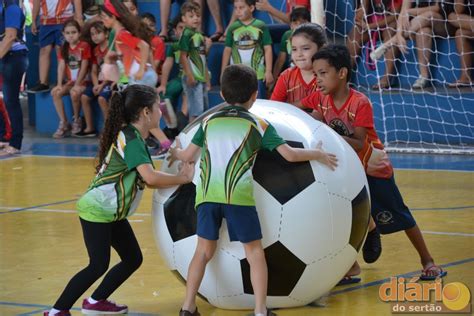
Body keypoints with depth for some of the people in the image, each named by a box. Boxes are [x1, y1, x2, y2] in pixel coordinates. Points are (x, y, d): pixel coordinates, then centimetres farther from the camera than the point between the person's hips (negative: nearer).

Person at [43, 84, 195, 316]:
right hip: (98, 210, -10)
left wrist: (177, 177, 2)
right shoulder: (131, 139, -20)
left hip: (112, 212, 10)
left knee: (133, 259, 11)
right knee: (98, 266, -11)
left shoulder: (131, 136, 10)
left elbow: (144, 180, 12)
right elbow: (151, 178, -32)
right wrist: (182, 178, -20)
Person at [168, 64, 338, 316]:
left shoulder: (209, 121, 20)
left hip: (207, 194, 3)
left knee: (204, 249, 14)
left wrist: (175, 153, 48)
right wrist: (318, 154, 23)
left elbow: (188, 155, 25)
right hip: (238, 195, -3)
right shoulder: (258, 125, 11)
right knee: (254, 251, 6)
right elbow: (290, 155, 6)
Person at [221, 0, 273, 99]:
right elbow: (227, 50, 6)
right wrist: (223, 73, 3)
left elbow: (268, 49, 0)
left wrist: (268, 71, -5)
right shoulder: (233, 28, 3)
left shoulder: (261, 26, -2)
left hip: (257, 75, -2)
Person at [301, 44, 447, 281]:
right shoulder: (321, 100, -10)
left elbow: (359, 144, -29)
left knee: (399, 217, 6)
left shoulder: (360, 103, -26)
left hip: (374, 168, -5)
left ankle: (427, 261, 23)